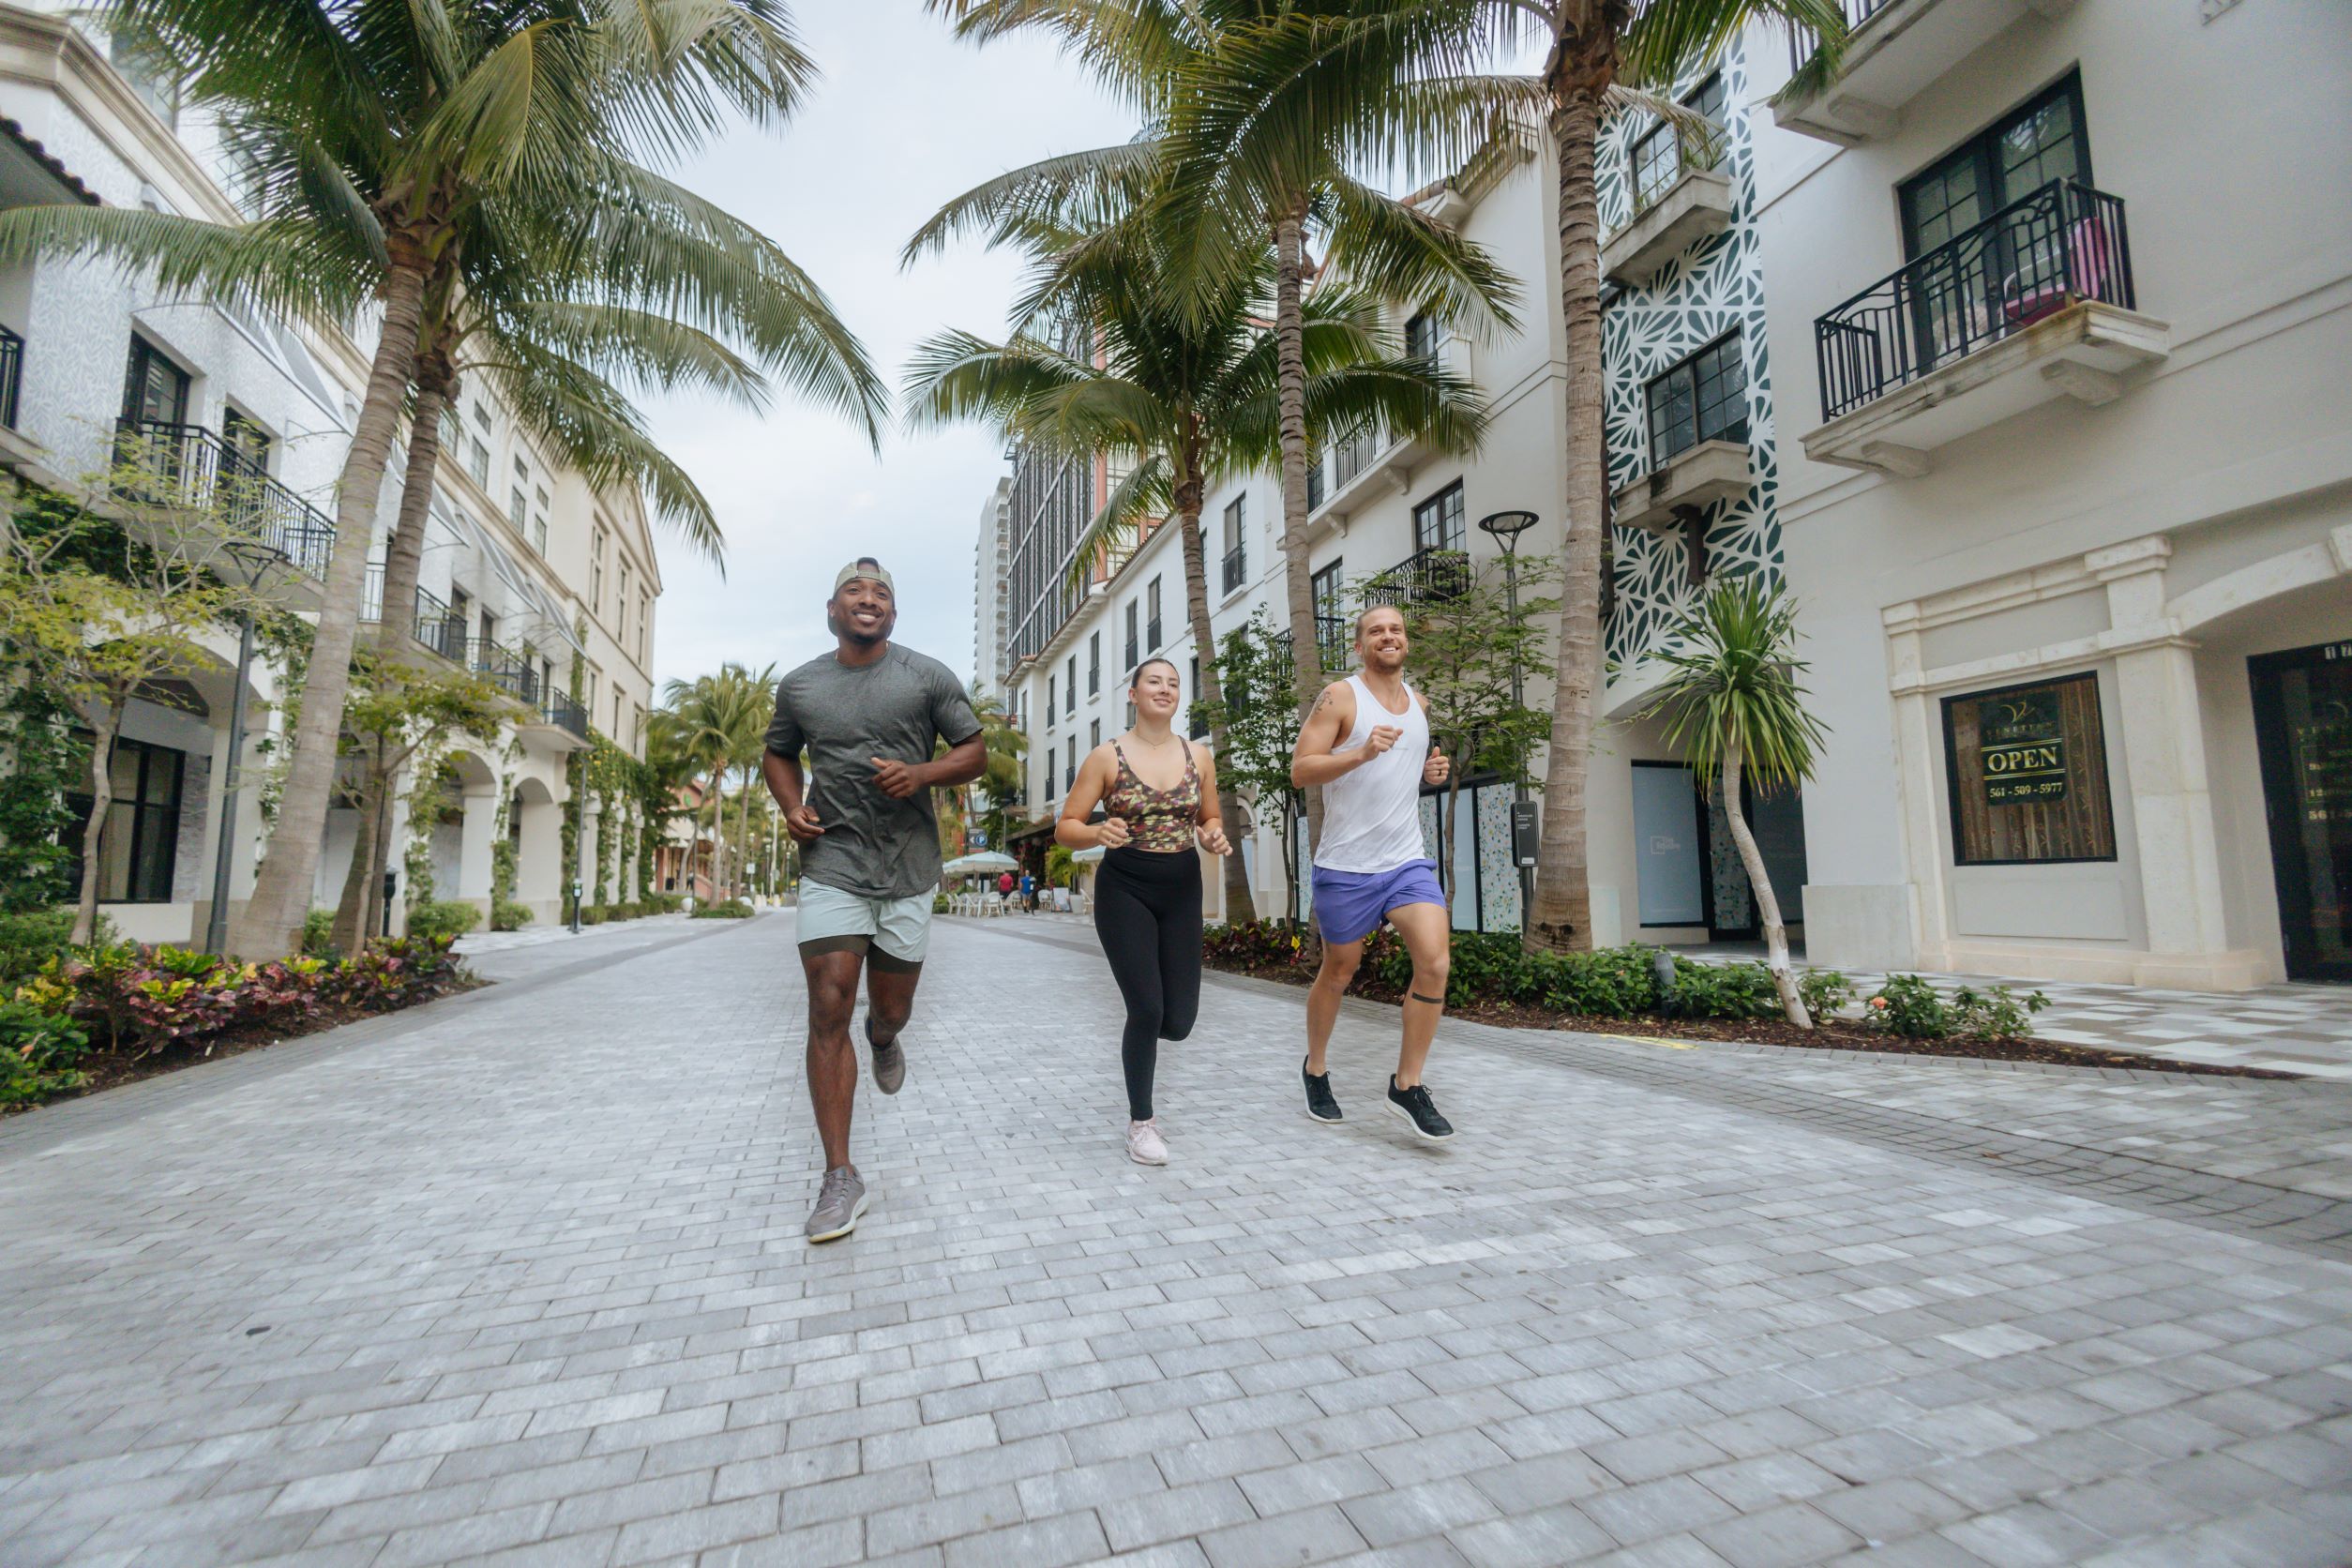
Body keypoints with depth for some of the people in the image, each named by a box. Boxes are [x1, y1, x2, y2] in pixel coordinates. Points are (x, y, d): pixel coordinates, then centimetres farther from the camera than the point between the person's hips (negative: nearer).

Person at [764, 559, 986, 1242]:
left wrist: (922, 774, -17)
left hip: (906, 869, 0)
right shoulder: (798, 686, 6)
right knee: (828, 1013, -8)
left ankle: (881, 1039, 52)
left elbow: (974, 751, 3)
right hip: (831, 864, 0)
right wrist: (791, 806, 1)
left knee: (891, 1010, 11)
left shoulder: (928, 677, 0)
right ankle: (840, 1176, 2)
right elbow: (778, 754, 21)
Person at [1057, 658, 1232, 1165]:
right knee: (1147, 1009, -9)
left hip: (1182, 891, 3)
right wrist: (1098, 833, -25)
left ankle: (1136, 1039, 40)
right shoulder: (1107, 756, -5)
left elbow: (1211, 820, 15)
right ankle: (1141, 1123, 15)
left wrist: (1214, 838, -9)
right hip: (1124, 890, -3)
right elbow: (1065, 828, -3)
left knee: (1178, 1021, 1)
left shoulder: (1198, 757, 4)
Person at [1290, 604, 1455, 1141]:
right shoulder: (1340, 697, -6)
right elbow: (1299, 770, -13)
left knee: (1435, 962, -12)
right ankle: (1315, 1068, 34)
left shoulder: (1419, 704, 13)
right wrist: (1361, 753, -27)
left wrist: (1429, 772, 6)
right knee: (1338, 971, 10)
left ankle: (1407, 1084, 5)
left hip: (1409, 861, 5)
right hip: (1347, 866, -4)